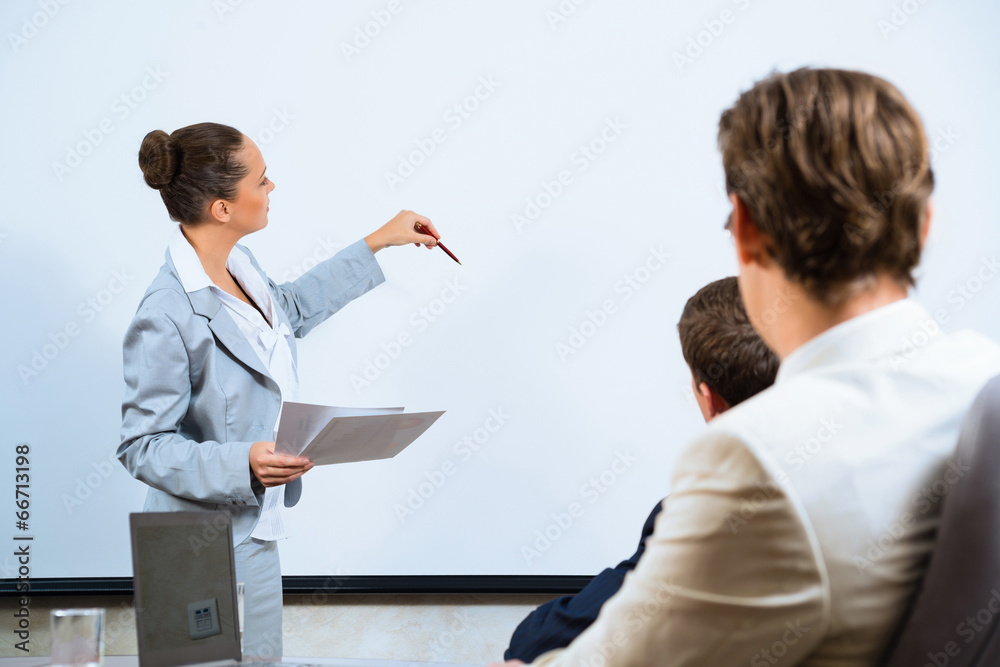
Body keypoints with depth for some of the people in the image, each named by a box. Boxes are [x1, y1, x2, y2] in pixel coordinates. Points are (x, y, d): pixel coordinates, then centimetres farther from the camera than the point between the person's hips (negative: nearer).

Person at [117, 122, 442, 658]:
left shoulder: (238, 266, 0)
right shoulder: (167, 316, -27)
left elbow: (291, 309, 24)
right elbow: (142, 447, -21)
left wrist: (377, 243, 25)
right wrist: (243, 463, -33)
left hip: (253, 529, 9)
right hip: (210, 547, -9)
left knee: (263, 657, 19)